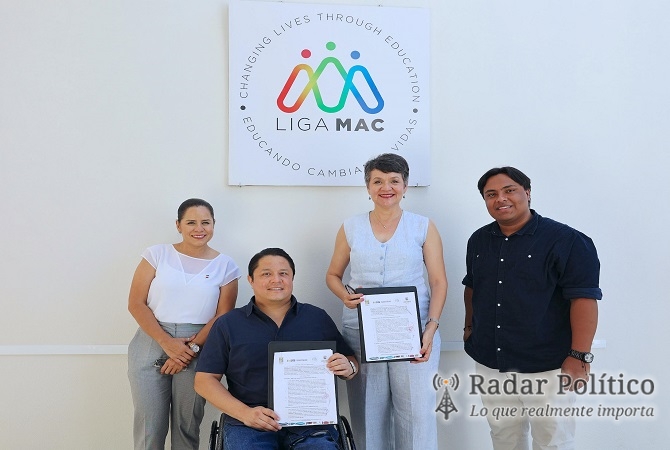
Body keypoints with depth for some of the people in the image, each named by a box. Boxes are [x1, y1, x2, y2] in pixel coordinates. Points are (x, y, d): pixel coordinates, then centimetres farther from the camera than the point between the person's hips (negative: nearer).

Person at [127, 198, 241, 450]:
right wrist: (166, 342, -13)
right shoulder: (157, 254, 3)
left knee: (187, 425, 7)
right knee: (149, 423, 4)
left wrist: (192, 348, -11)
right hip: (151, 345, 0)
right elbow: (136, 304, -2)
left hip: (197, 351, 0)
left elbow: (222, 316, 1)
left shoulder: (225, 266, 3)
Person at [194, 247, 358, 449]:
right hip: (249, 425, 0)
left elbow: (349, 363, 16)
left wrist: (349, 368, -10)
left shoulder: (318, 318, 10)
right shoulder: (228, 324, 8)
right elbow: (205, 380, 5)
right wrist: (244, 413, -10)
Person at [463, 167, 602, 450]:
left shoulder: (566, 241, -12)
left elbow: (584, 299, -16)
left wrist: (579, 356, -20)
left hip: (547, 368, -5)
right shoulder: (478, 240, 7)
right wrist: (470, 325, 17)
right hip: (489, 364, 5)